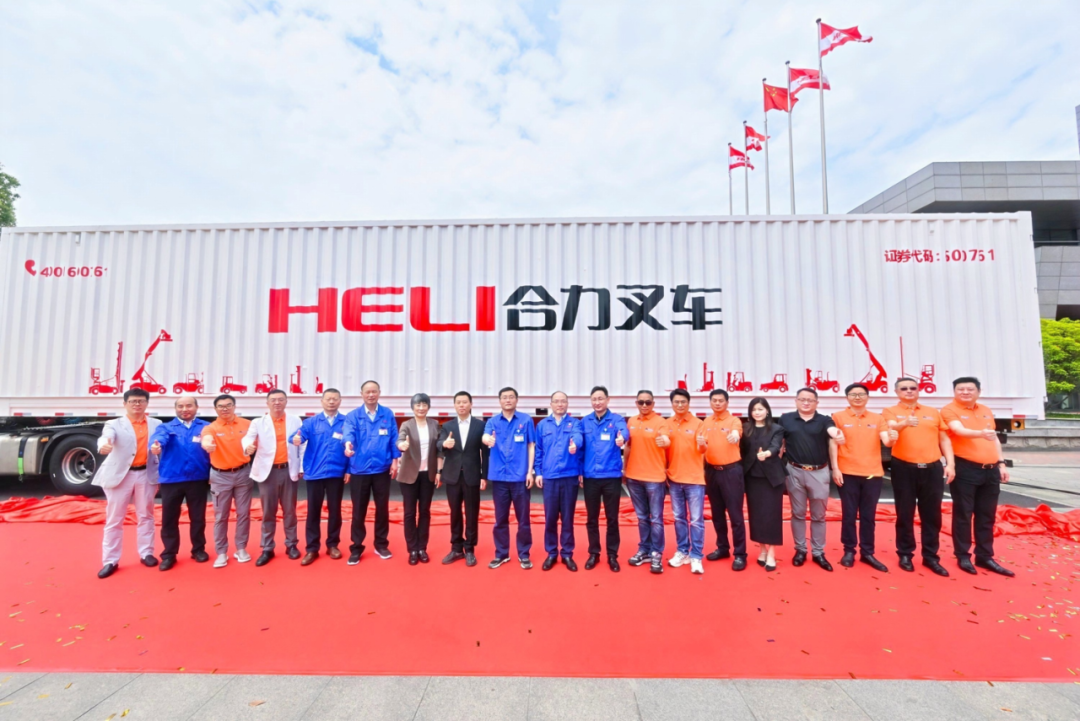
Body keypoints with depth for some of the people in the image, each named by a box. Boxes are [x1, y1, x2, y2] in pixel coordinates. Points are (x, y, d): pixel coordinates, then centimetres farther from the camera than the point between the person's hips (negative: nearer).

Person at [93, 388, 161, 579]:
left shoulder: (156, 425, 7)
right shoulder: (115, 424, 1)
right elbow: (106, 436, -22)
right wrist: (104, 445, -47)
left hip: (146, 474, 2)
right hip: (120, 475, -2)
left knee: (145, 516, 11)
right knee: (114, 519, 5)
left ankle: (146, 553, 24)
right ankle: (110, 561, 16)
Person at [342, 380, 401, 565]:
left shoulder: (388, 414, 1)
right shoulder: (353, 416, -2)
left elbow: (394, 438, 2)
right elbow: (349, 434, -19)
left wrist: (395, 460, -4)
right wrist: (348, 444, -41)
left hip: (382, 469, 1)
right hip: (359, 470, -1)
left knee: (382, 508, 11)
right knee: (358, 511, 8)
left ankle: (381, 545, 27)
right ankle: (356, 548, 22)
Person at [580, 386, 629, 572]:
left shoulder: (616, 419, -3)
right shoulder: (584, 422, 5)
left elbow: (624, 432, -25)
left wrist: (621, 438, -48)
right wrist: (579, 471, 1)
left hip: (612, 476, -2)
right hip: (591, 477, 2)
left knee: (612, 518, 8)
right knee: (591, 518, 12)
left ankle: (612, 555, 23)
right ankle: (593, 553, 27)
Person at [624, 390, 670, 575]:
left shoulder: (661, 421, -8)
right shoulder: (631, 422, 6)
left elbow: (666, 440, -26)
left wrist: (665, 441, -49)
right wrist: (625, 469, 15)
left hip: (655, 477, -5)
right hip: (634, 477, 5)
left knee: (656, 518, 3)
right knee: (642, 517, 16)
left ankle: (656, 554, 13)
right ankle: (644, 551, 27)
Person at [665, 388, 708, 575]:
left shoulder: (697, 423, -4)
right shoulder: (667, 424, 3)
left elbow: (701, 450, -11)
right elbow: (664, 450, 9)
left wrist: (702, 445, -32)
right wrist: (665, 472, 4)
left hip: (694, 478, -3)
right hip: (674, 479, 3)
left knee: (696, 519, 1)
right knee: (679, 518, 13)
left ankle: (696, 557, 10)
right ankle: (682, 552, 25)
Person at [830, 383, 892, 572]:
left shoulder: (877, 419, 9)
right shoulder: (838, 417, 0)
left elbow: (886, 441, -1)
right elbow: (833, 444, -3)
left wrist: (891, 438, -26)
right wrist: (835, 468, -10)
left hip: (873, 473, 2)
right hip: (847, 473, -2)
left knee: (869, 515, 10)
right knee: (849, 514, 5)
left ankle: (867, 552, 22)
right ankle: (849, 551, 18)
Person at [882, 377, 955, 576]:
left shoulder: (933, 412, 13)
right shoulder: (891, 412, 1)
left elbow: (944, 439, 15)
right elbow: (890, 428, -20)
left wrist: (950, 463, 4)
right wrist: (904, 423, -41)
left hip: (932, 468, 3)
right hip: (904, 469, -3)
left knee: (932, 514, 9)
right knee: (905, 514, 5)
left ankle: (931, 556, 22)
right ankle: (905, 554, 17)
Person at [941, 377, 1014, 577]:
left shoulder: (986, 411, 15)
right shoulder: (950, 410, -7)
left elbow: (995, 438, 20)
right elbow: (959, 430, -25)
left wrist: (1001, 463, 15)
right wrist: (980, 433, -43)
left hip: (990, 470, 7)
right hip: (965, 469, -6)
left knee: (987, 516, 12)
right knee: (963, 515, 1)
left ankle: (985, 557, 23)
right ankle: (963, 557, 10)